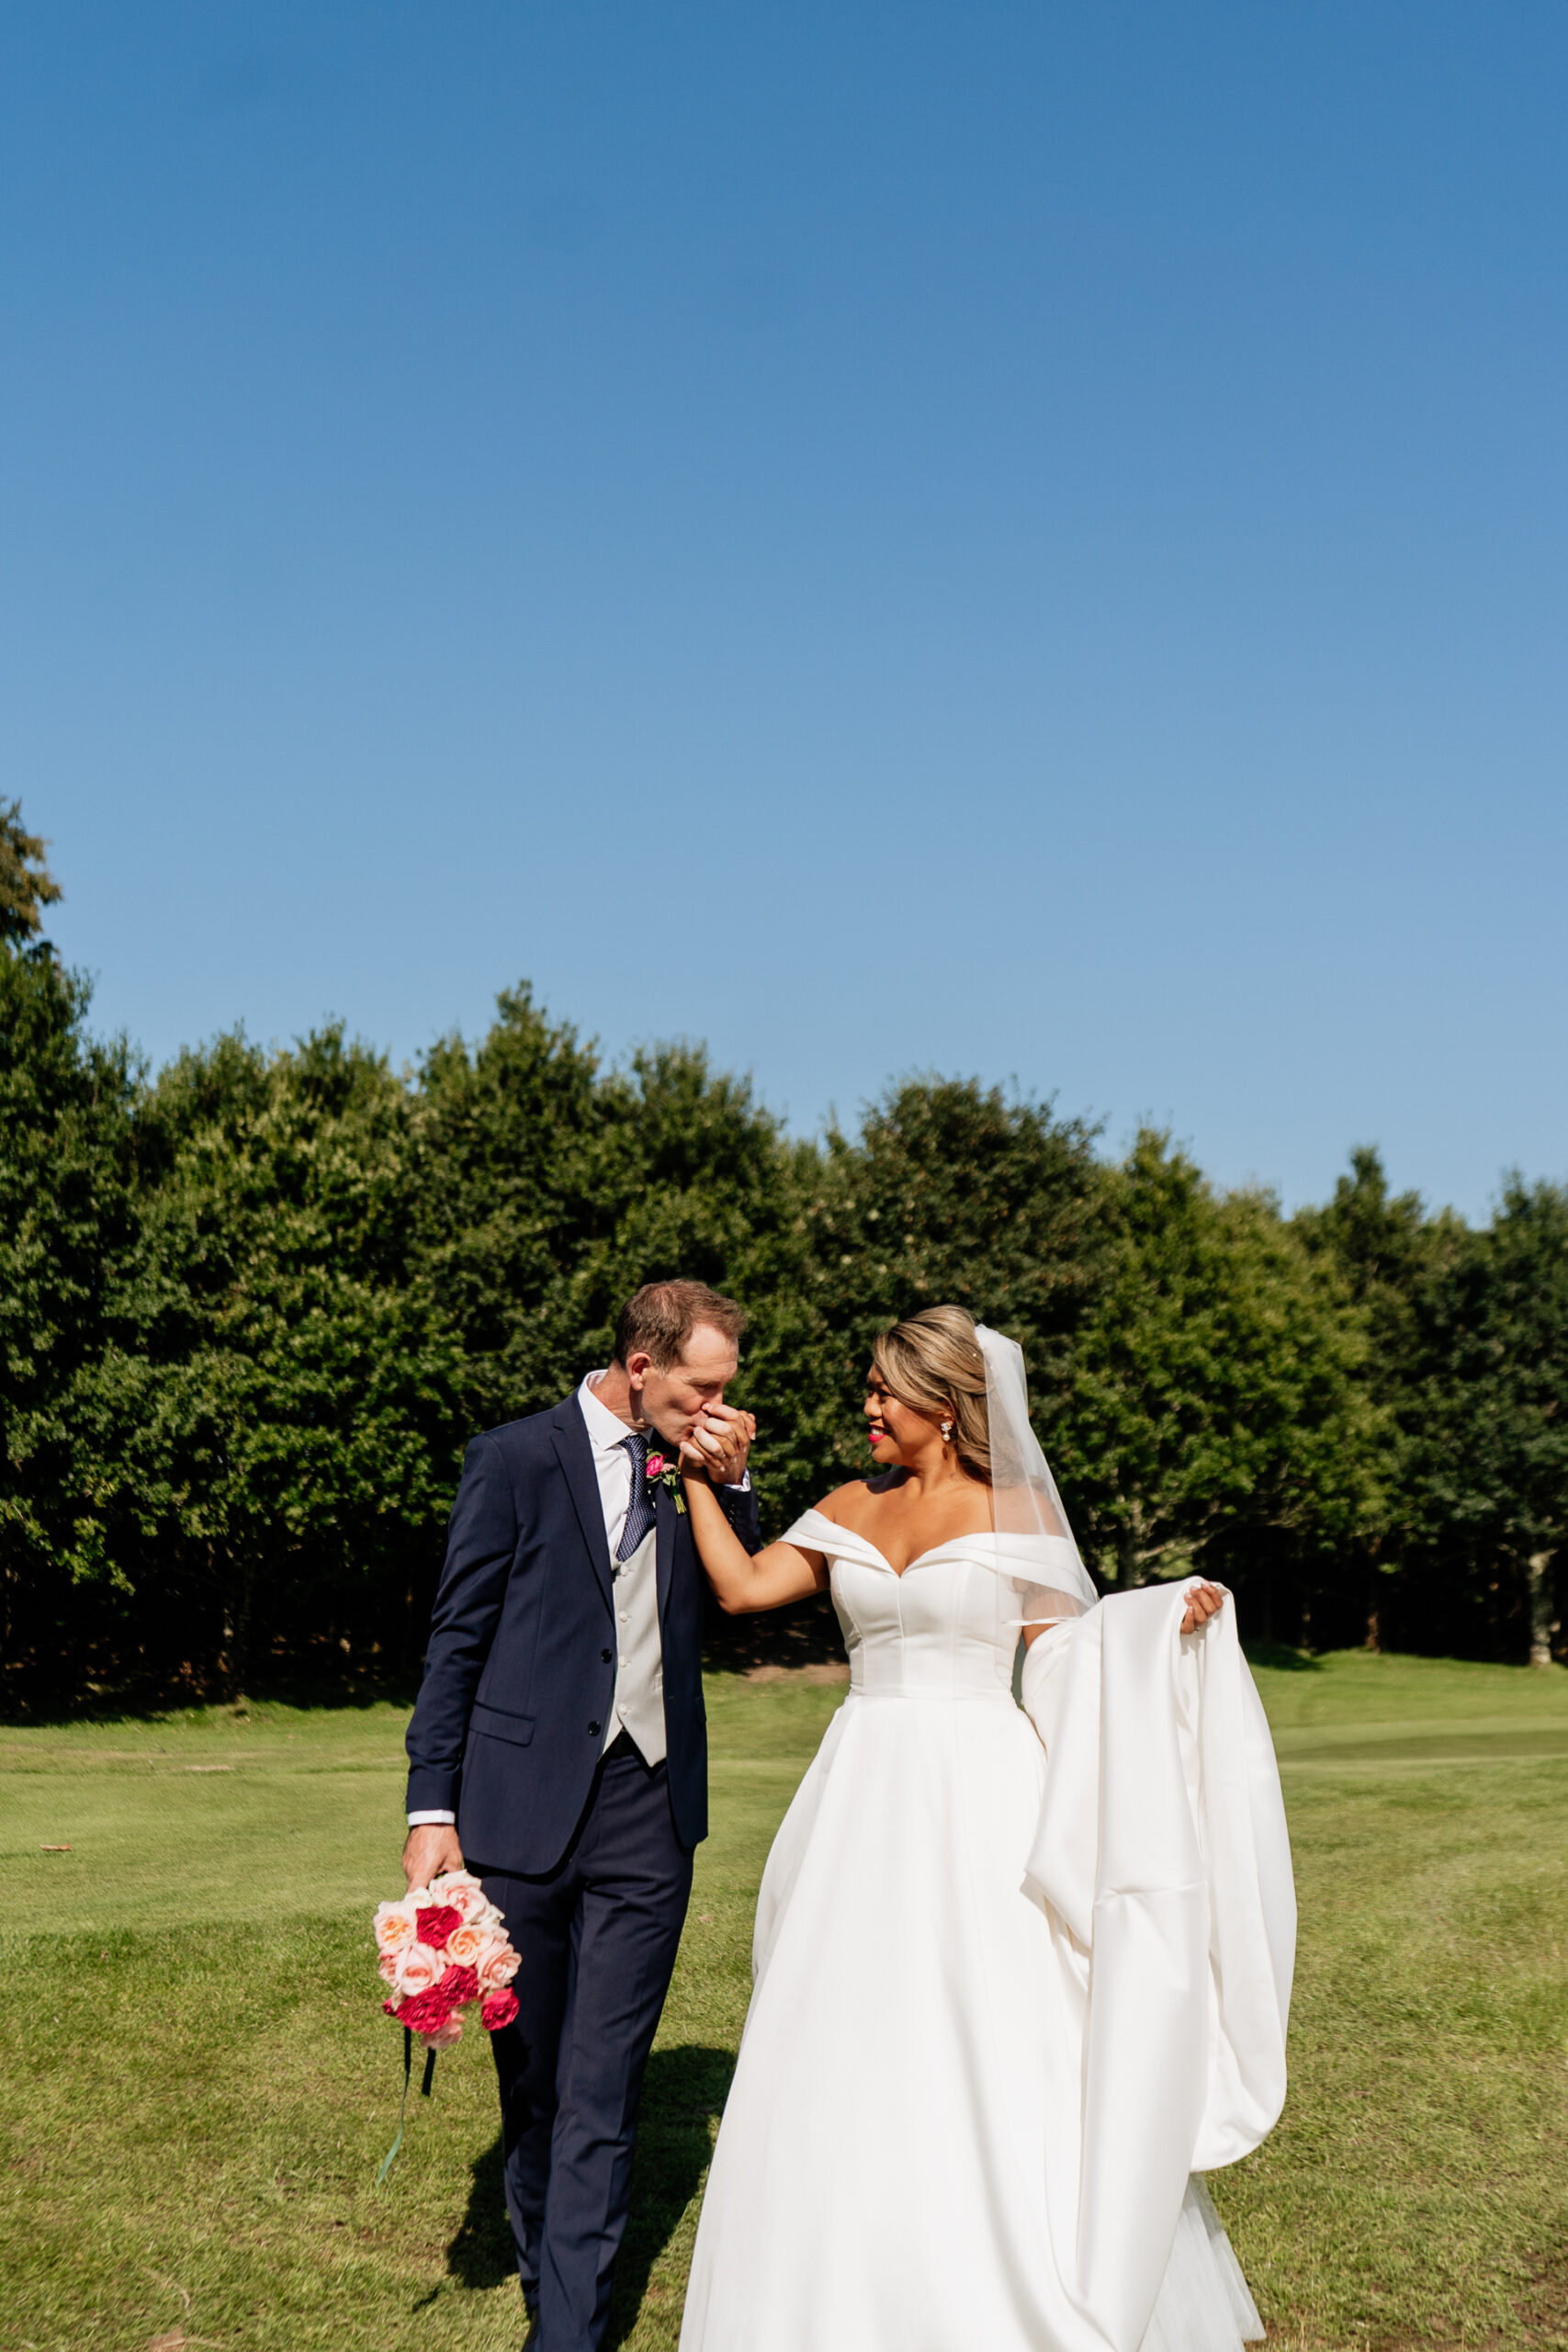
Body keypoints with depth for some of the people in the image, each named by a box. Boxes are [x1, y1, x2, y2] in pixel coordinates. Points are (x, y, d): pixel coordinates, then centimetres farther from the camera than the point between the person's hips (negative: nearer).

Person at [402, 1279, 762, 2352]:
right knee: (529, 2073, 14)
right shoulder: (517, 1458, -4)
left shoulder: (697, 1470, 8)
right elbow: (458, 1638, -3)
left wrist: (732, 1482, -3)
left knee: (603, 2084, -2)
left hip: (648, 1816, 2)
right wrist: (431, 1808, -6)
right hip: (526, 1807, -2)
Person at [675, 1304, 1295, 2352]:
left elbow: (1063, 1661, -1)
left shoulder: (1020, 1513, -3)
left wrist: (1170, 1622, -15)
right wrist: (698, 1477, 7)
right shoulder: (851, 1509, 9)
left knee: (991, 2051, -2)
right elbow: (743, 1585, 6)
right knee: (846, 2052, 7)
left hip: (978, 1802, -4)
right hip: (867, 1801, 4)